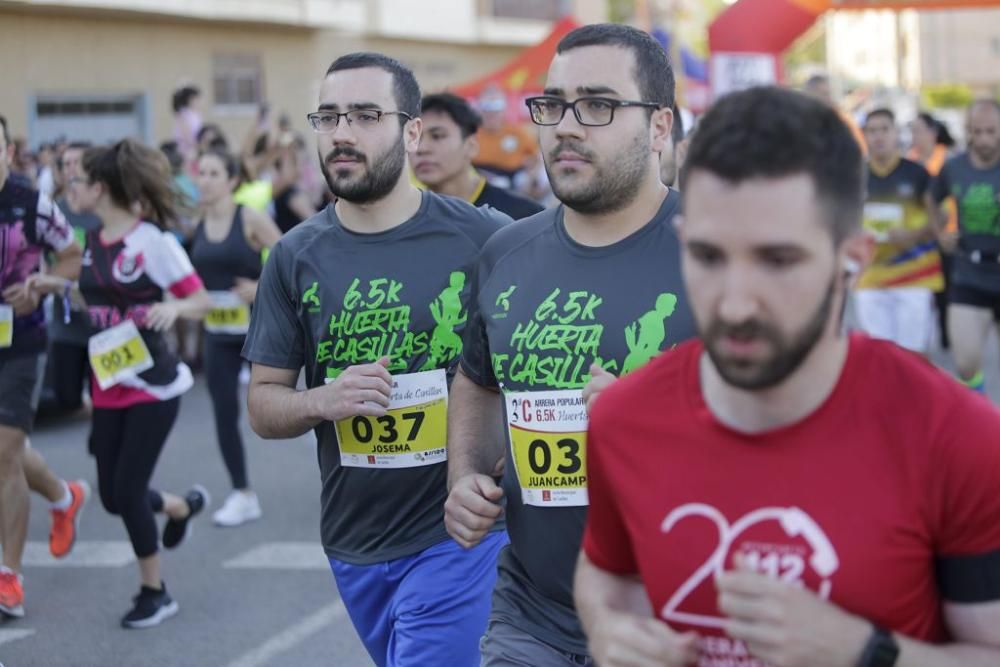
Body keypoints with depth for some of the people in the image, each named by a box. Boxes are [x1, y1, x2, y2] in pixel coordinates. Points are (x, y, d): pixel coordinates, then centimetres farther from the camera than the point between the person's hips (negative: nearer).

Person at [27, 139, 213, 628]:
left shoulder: (153, 240, -15)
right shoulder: (94, 241, 5)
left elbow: (202, 301, -12)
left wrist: (174, 308, -32)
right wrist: (62, 288, 5)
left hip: (153, 387, -7)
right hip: (109, 388, 7)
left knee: (127, 490, -6)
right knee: (113, 496, 9)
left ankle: (154, 592, 14)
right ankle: (182, 506, 41)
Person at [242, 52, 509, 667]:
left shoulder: (484, 238, -8)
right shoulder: (297, 257, 1)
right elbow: (262, 404, 5)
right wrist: (323, 401, -17)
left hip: (458, 531, -4)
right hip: (355, 543, 4)